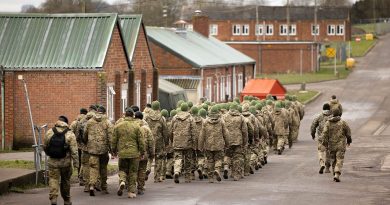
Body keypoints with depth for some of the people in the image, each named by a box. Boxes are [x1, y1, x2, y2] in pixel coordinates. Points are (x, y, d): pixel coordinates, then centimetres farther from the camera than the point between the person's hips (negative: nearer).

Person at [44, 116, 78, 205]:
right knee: (65, 181, 14)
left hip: (53, 161, 0)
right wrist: (76, 163, -7)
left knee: (53, 180, 0)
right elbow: (74, 151, -11)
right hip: (65, 162, 0)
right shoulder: (70, 134, -8)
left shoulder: (49, 132, 0)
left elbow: (45, 146, 10)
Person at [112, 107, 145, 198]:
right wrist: (142, 152, 7)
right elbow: (140, 141, -3)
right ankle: (131, 191, 7)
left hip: (122, 153, 1)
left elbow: (114, 140, 6)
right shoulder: (136, 126, -4)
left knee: (122, 169, 16)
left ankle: (122, 181, -13)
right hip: (134, 153, -1)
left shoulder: (118, 126, 1)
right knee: (133, 173, 8)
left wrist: (114, 151, 20)